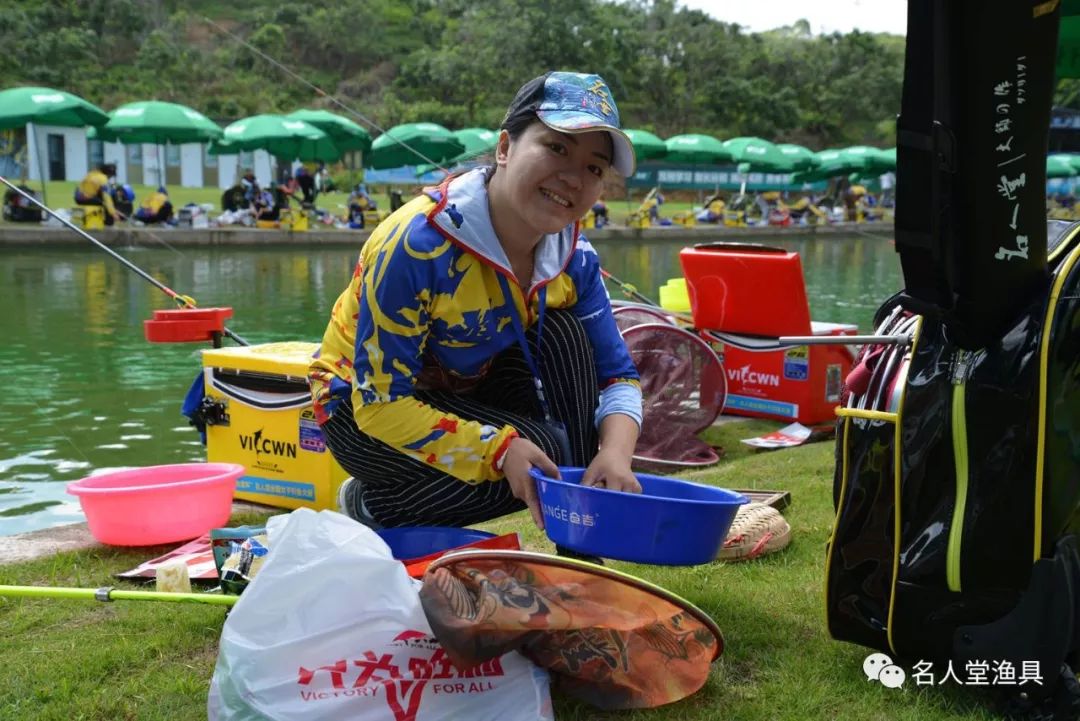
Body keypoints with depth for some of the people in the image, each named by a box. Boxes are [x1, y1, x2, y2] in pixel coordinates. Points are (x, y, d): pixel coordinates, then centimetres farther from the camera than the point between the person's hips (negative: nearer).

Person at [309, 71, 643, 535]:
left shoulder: (574, 258, -10)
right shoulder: (418, 243, -30)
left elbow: (617, 374, -6)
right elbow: (381, 401, -29)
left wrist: (616, 451, -29)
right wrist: (501, 449, -39)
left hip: (464, 393, 6)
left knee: (562, 334, -18)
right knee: (541, 452, -26)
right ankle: (369, 506, -5)